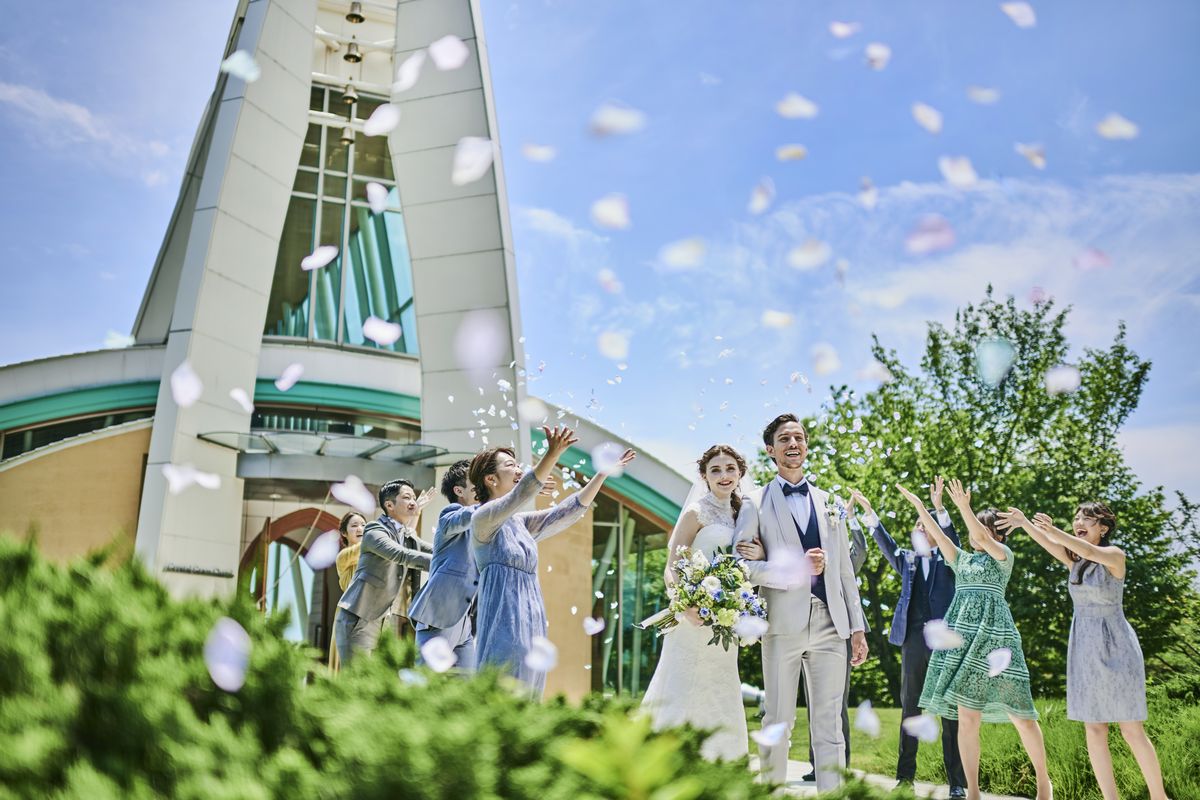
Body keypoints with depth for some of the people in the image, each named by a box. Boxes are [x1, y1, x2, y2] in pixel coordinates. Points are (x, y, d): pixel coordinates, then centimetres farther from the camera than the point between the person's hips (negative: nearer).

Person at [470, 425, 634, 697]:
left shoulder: (521, 522, 17)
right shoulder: (482, 518, -7)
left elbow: (567, 512, 15)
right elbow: (520, 495, -24)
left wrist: (603, 472, 11)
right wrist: (552, 456, -35)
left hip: (532, 621, 8)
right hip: (504, 619, -8)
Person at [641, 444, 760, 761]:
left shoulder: (739, 516, 15)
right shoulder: (696, 512, -4)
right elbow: (671, 569, -10)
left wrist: (757, 555, -3)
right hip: (695, 620, -7)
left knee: (719, 704, 9)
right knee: (684, 697, -8)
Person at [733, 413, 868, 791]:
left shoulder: (829, 504, 16)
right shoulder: (756, 504, 4)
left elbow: (844, 570, 16)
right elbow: (742, 565, -6)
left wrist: (857, 627, 12)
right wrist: (795, 568, -17)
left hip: (829, 623, 3)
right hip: (783, 624, -3)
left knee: (829, 723, 5)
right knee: (778, 722, 3)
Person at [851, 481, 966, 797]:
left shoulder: (947, 559, 7)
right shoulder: (907, 559, 14)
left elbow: (952, 538, -10)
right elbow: (885, 543, 1)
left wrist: (939, 508, -26)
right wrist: (868, 513, -11)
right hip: (913, 638, 3)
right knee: (909, 708, 6)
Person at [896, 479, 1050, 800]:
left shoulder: (1004, 555, 8)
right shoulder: (961, 559, 21)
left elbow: (982, 538, -10)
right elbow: (936, 534, 12)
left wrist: (963, 506, -22)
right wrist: (917, 504, 4)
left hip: (992, 633, -4)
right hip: (962, 634, 4)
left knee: (1020, 715, -2)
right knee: (966, 716, -2)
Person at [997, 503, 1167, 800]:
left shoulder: (1115, 555, -7)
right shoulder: (1075, 561, 8)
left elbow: (1093, 552, -29)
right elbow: (1048, 543, -9)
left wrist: (1053, 530, -43)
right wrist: (1024, 523, -30)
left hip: (1114, 645, -5)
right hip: (1083, 647, 5)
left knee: (1131, 730, 0)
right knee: (1094, 729, 4)